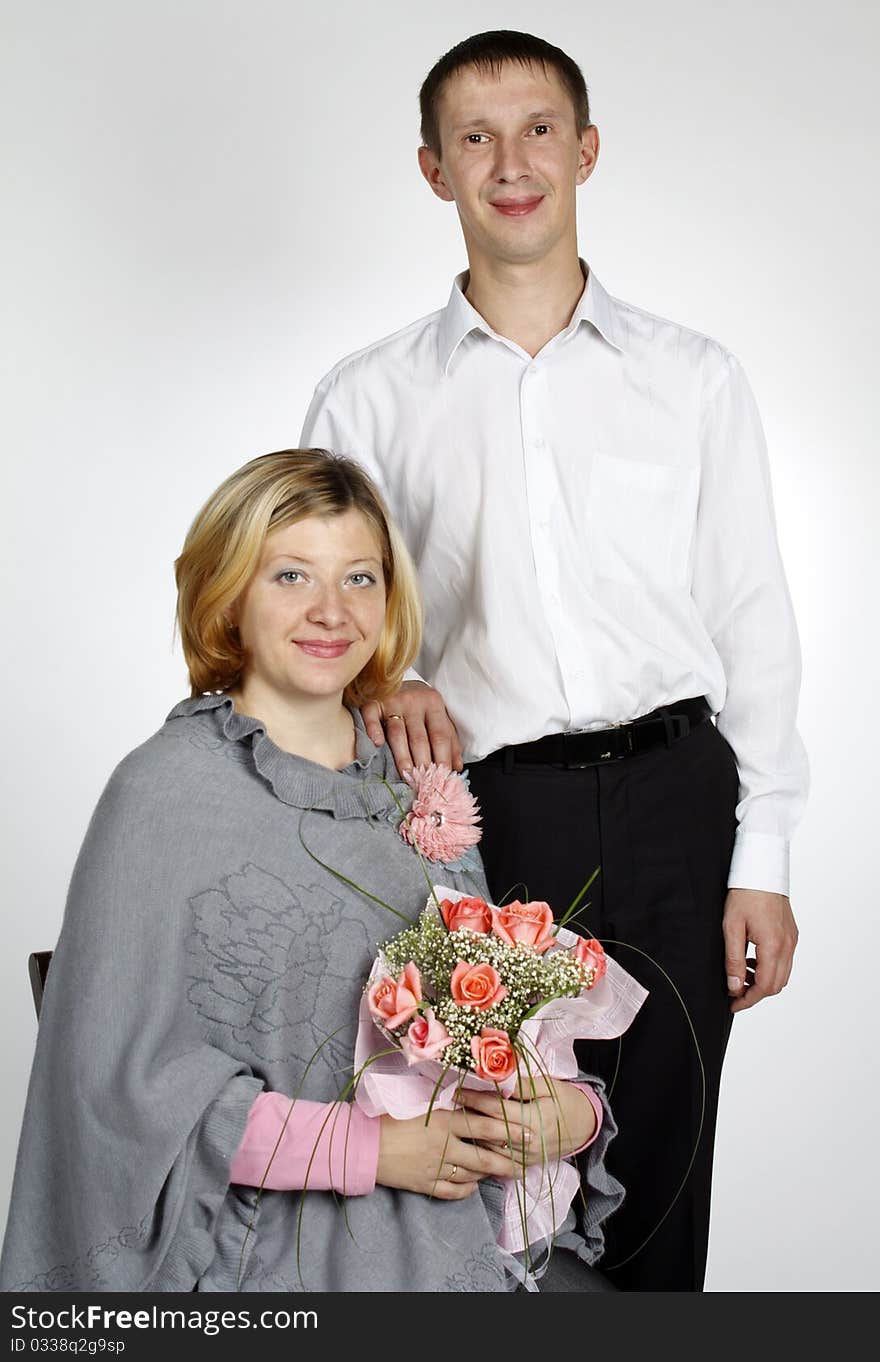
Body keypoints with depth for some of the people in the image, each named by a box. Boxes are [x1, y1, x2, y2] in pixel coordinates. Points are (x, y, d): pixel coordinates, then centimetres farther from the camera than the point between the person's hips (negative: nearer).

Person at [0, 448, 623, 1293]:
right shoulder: (165, 793, -7)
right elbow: (126, 1073, -11)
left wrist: (574, 1110, -6)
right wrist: (371, 1147, -15)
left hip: (458, 1218, 6)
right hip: (273, 1238, -5)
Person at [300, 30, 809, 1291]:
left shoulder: (695, 379, 9)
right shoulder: (370, 399, 8)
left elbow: (754, 622, 7)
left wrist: (761, 860, 2)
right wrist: (382, 681, -13)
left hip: (671, 804, 1)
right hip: (478, 812, 0)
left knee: (656, 1173, 7)